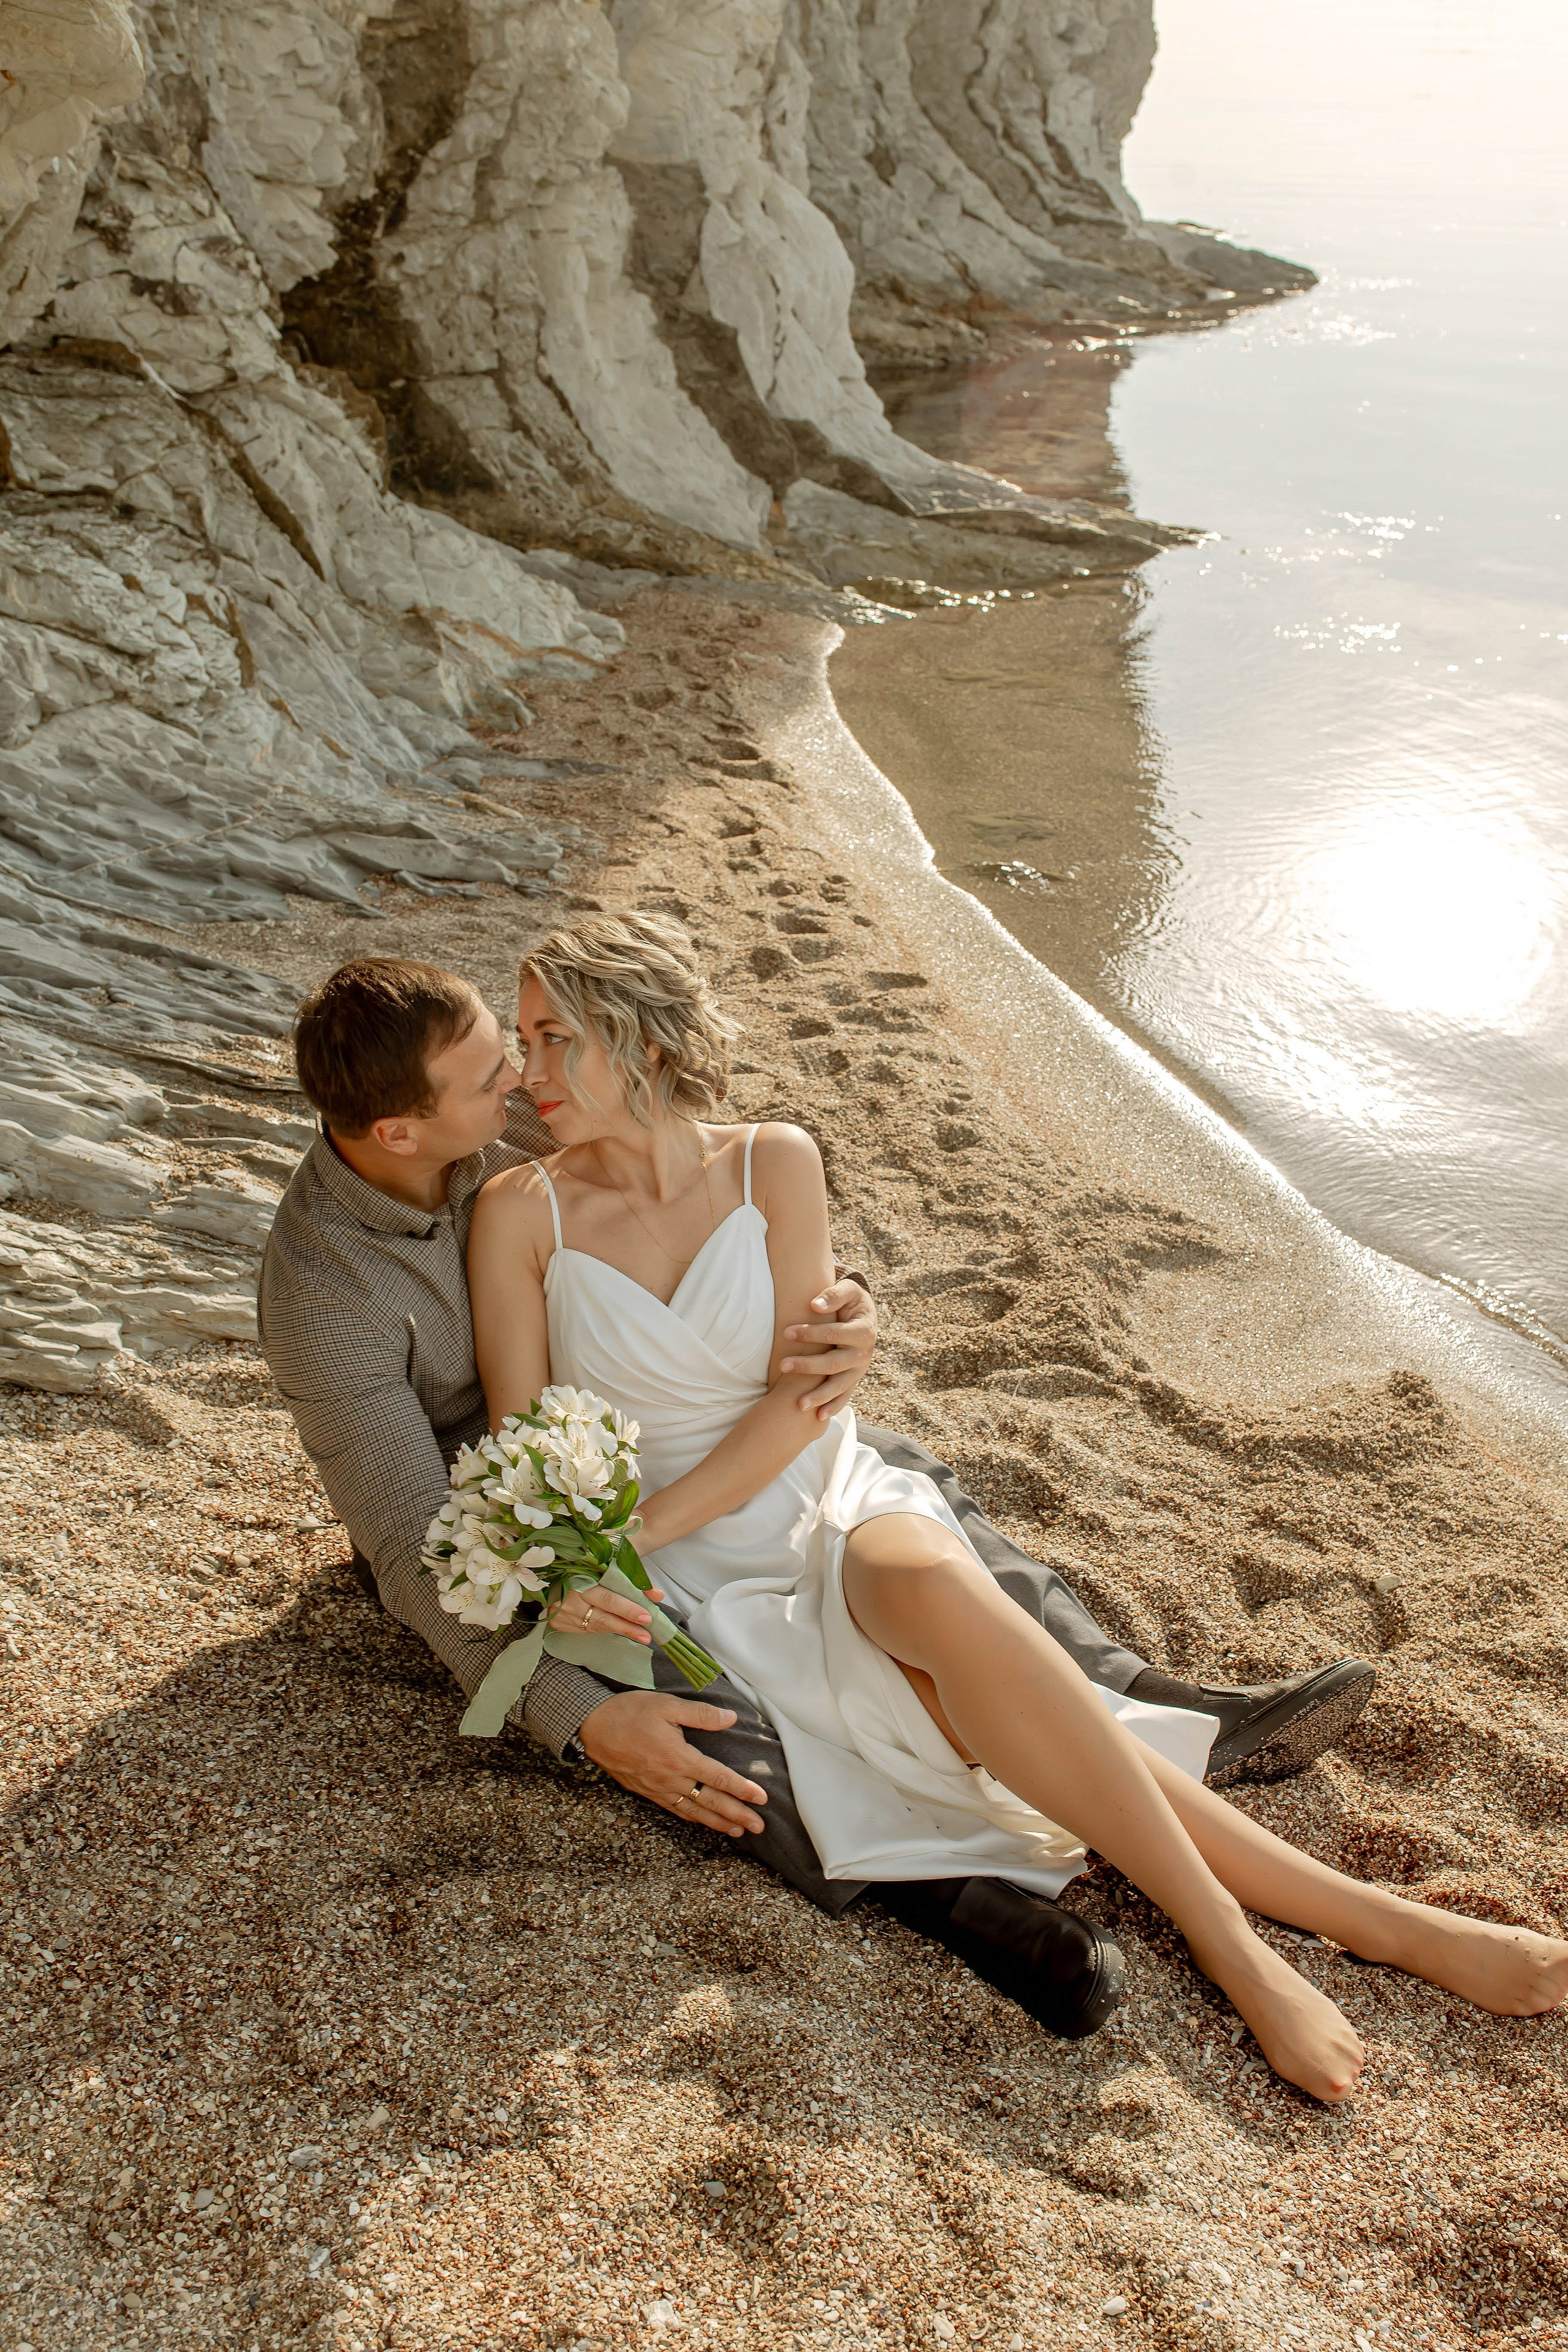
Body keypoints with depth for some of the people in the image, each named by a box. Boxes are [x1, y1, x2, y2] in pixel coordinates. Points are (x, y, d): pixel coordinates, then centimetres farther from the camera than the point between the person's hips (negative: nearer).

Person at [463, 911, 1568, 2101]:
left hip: (837, 1508, 1)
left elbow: (802, 1394, -7)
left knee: (933, 1584, -35)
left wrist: (637, 1533, -16)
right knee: (983, 1683, -26)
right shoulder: (521, 1213, -3)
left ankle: (1233, 1945, -27)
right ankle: (1371, 1921, -21)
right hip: (711, 1588, -1)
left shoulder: (774, 1163, -2)